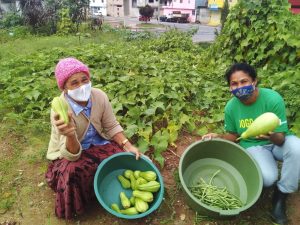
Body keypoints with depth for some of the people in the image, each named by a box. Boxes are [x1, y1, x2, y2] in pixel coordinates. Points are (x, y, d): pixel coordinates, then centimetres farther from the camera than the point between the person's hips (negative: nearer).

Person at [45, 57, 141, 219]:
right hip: (70, 154, -4)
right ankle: (74, 210, 0)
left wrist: (128, 146, -20)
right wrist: (70, 135, -54)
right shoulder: (60, 111, -31)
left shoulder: (99, 96, -20)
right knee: (72, 172, -34)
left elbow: (112, 126, -7)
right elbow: (72, 155, -32)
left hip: (98, 144, 4)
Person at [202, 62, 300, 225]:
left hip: (277, 141, 0)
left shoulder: (273, 99, -23)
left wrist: (272, 136, -45)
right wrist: (218, 137, -18)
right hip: (253, 146, 0)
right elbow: (233, 135, 2)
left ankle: (281, 195, -12)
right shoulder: (231, 107, -14)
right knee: (268, 178, -29)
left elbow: (281, 139, -21)